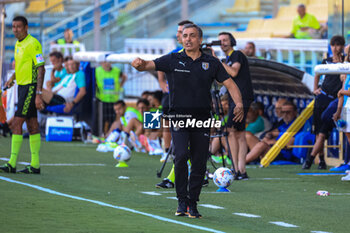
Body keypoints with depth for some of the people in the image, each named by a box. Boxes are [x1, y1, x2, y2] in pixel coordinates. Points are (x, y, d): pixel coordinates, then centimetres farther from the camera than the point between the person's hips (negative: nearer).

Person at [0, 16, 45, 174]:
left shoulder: (32, 44, -14)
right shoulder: (18, 45, 13)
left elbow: (41, 69, -17)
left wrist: (38, 94, -22)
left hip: (31, 87, -9)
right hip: (22, 86, 9)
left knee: (16, 124, -12)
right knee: (32, 126, 9)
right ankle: (35, 165, 11)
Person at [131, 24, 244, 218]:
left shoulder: (212, 63, 6)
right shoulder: (173, 60, 1)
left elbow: (230, 84, 5)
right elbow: (149, 65, -8)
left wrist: (239, 103, -13)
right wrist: (139, 64, -33)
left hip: (202, 120, 2)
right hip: (178, 118, -2)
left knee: (199, 164, 2)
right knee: (181, 155, -20)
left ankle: (193, 204, 16)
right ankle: (182, 202, -8)